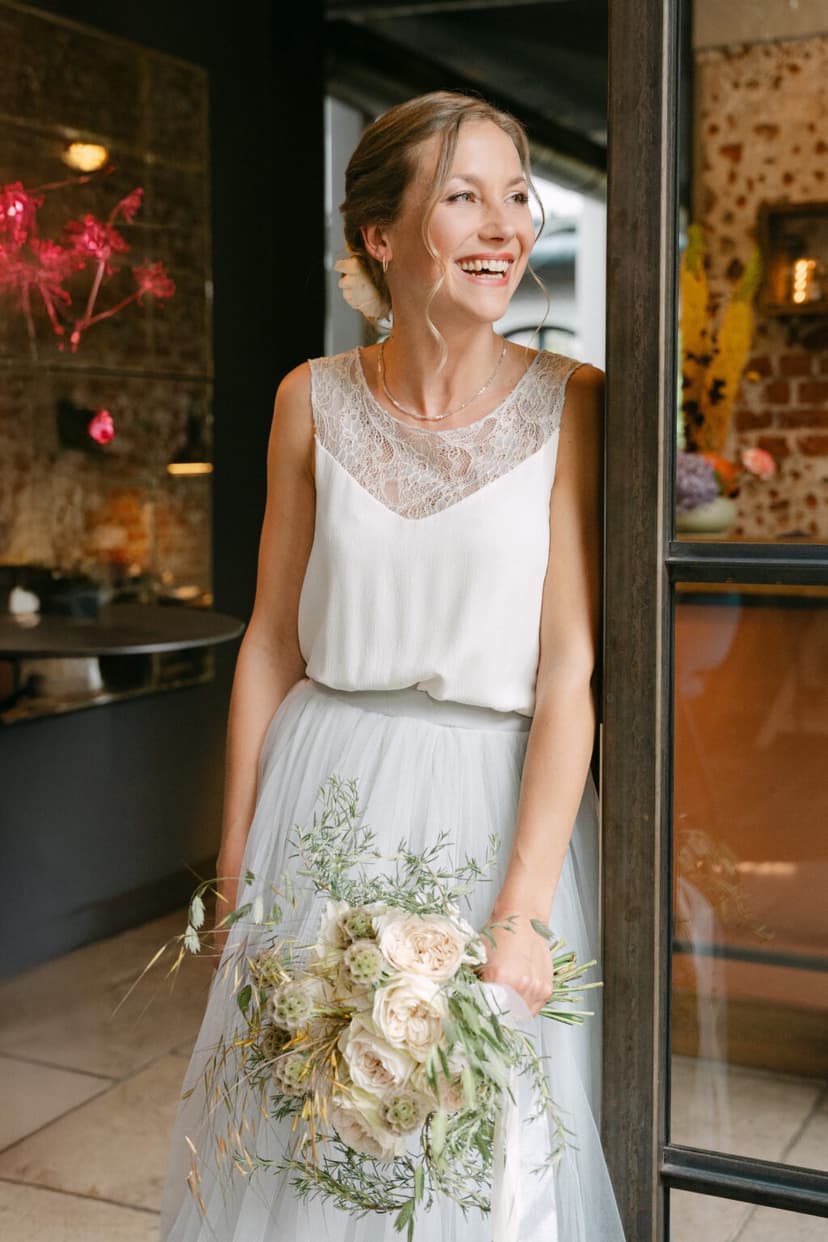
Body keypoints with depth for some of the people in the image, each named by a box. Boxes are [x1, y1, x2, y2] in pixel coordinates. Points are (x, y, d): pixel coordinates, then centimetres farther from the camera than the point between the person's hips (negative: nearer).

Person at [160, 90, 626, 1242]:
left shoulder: (571, 403, -7)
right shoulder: (313, 401, 0)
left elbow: (571, 669, -12)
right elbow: (272, 643, 5)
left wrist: (521, 914, -18)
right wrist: (237, 864, 5)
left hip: (503, 808, -2)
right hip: (330, 801, 2)